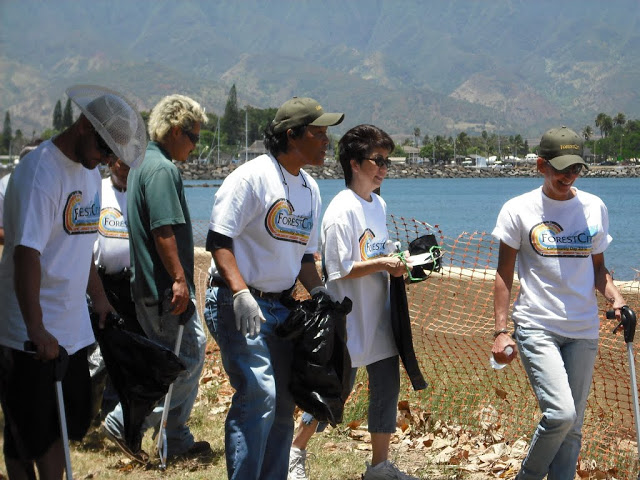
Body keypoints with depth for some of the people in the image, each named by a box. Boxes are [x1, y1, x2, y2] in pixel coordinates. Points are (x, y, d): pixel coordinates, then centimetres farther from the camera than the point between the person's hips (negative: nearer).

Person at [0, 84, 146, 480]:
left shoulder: (91, 174, 12)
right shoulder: (40, 172, -17)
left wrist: (99, 298, 26)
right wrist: (36, 329, -30)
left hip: (73, 329, 9)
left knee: (67, 422, 12)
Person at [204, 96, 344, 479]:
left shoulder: (310, 189, 14)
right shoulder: (252, 177, -12)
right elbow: (218, 240, -16)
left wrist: (321, 294, 7)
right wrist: (240, 292, -27)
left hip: (282, 307, 9)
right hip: (239, 304, -9)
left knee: (284, 402, 11)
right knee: (258, 395, -17)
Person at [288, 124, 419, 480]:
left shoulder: (380, 205, 11)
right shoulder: (342, 210, -15)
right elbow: (339, 270, -18)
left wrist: (395, 263, 3)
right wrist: (380, 264, -22)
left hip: (380, 317, 8)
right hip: (350, 320, -8)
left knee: (388, 388, 7)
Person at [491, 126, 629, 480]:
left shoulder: (594, 208, 9)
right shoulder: (518, 209, -2)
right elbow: (504, 274, 1)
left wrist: (615, 298, -3)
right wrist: (501, 331, -5)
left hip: (584, 331, 4)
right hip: (536, 327, -4)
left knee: (572, 424, 7)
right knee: (561, 414, -17)